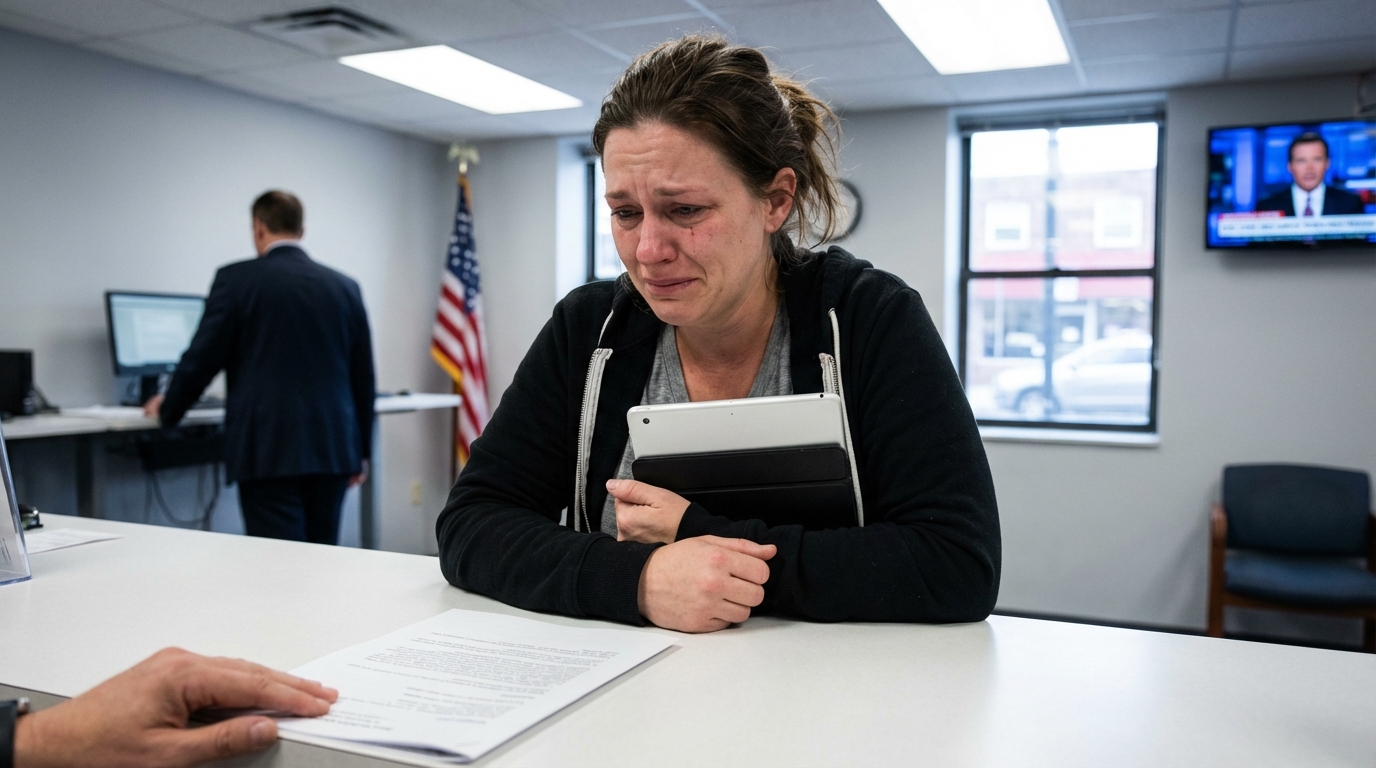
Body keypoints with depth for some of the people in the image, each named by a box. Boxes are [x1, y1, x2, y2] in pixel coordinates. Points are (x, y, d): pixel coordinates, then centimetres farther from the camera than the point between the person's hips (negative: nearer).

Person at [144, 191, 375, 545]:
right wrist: (361, 450, 19)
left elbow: (203, 357, -1)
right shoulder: (344, 286, 8)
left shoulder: (236, 279, -3)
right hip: (332, 448, 4)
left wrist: (167, 409, 19)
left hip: (269, 450, -4)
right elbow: (362, 375, 10)